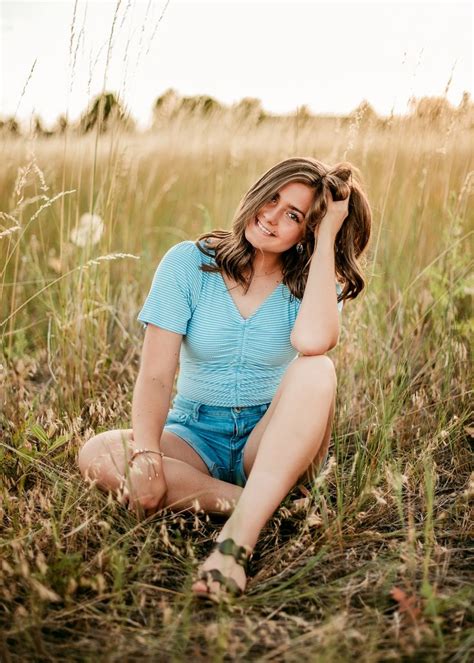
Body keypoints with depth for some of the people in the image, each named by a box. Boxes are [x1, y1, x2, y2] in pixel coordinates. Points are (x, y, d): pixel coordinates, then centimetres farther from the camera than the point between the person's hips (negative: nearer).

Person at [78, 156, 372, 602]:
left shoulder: (310, 282, -3)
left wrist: (327, 237, -19)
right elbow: (155, 376, -12)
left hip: (274, 446, 0)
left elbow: (312, 341, -30)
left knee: (316, 370, -31)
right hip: (195, 439, 1)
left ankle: (238, 538, -37)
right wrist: (146, 459, -30)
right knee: (97, 455, -28)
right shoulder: (189, 263, -5)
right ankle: (251, 506, -26)